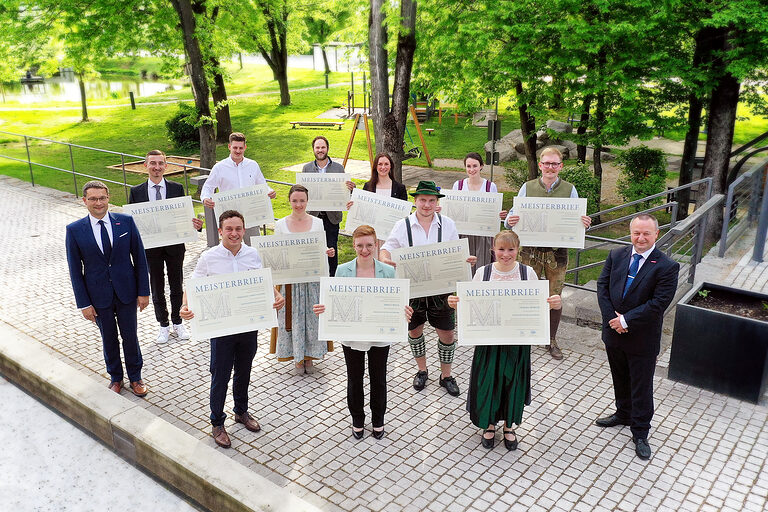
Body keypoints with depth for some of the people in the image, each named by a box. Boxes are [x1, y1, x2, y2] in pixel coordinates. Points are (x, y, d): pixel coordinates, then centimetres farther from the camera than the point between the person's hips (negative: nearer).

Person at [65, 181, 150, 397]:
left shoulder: (126, 221, -7)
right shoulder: (74, 230, -8)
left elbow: (139, 257, -2)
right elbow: (75, 270, -3)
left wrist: (143, 291, -3)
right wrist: (84, 304, -5)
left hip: (126, 291, 0)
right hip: (98, 296, 0)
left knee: (130, 336, 12)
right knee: (109, 339, 15)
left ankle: (135, 377, 32)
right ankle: (115, 377, 36)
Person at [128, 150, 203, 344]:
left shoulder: (177, 188, -2)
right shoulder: (136, 192, -3)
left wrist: (195, 224, -22)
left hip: (175, 245, 0)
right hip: (151, 246, 0)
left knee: (177, 287, 13)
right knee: (157, 289, 12)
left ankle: (177, 323, 31)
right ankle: (163, 325, 29)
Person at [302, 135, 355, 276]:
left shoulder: (339, 168, 4)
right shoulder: (307, 168, 7)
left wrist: (350, 188, -17)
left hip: (332, 216, -1)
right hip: (312, 216, 1)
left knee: (332, 250, 2)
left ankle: (332, 278, 15)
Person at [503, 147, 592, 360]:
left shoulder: (569, 190, 3)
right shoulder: (527, 187, 2)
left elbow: (577, 220, 5)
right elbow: (514, 213, 3)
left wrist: (585, 223, -18)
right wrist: (509, 221, -21)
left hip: (557, 252, 0)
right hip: (530, 250, 0)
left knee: (555, 297, 8)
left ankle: (552, 340, 25)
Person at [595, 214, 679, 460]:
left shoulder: (666, 267, -15)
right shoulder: (616, 256, -1)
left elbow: (658, 303, -19)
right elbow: (602, 286, -1)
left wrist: (626, 320, -20)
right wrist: (612, 318, -12)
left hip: (643, 339, -4)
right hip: (614, 332, 4)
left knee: (641, 387, 8)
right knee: (620, 379, 23)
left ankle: (640, 432, 24)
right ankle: (623, 414, 46)